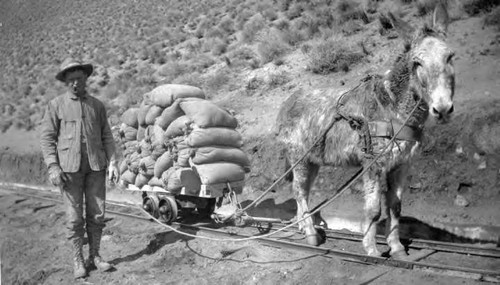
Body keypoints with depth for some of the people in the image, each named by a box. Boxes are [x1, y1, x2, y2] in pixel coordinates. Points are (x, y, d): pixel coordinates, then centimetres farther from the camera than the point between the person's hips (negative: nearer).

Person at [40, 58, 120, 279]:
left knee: (96, 214, 5)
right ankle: (78, 260, 12)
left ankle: (95, 256, 18)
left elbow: (107, 137, 12)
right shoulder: (56, 105, 3)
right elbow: (46, 138, 0)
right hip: (69, 168, -2)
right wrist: (52, 166, -9)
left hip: (96, 166, 3)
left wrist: (112, 162, 2)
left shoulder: (97, 105, 11)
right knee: (75, 217, 0)